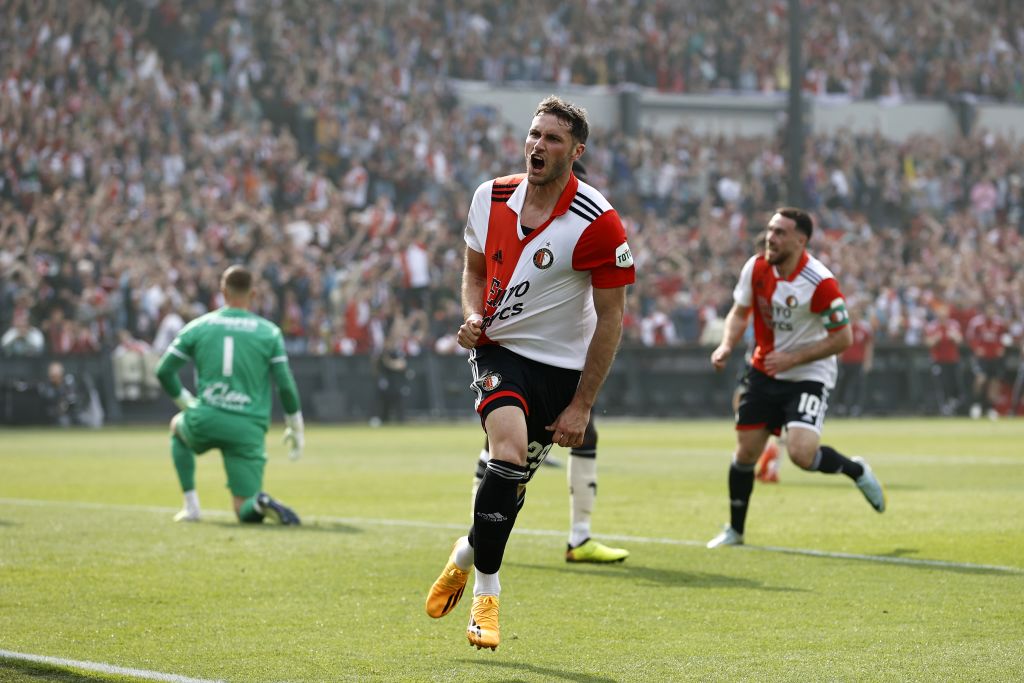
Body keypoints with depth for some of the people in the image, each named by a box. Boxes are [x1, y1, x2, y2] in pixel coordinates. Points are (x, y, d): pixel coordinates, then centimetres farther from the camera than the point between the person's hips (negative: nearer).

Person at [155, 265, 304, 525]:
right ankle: (260, 503, -33)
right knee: (246, 511, 6)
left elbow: (163, 371, 9)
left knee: (178, 426, 38)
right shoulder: (270, 332, 4)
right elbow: (285, 385, 2)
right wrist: (295, 428, 14)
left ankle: (191, 505, 26)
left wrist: (185, 401, 26)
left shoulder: (198, 326, 6)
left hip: (205, 421, 0)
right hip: (248, 429, 0)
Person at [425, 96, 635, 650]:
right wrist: (473, 317, -7)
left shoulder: (597, 223, -16)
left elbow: (611, 317, -10)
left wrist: (581, 406, -11)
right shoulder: (491, 198, -3)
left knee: (512, 480, 1)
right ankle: (485, 593, -7)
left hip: (561, 366, -1)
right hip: (498, 349, 1)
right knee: (509, 453, -23)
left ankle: (468, 553, 33)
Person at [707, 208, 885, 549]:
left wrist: (793, 358, -22)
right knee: (746, 451, 6)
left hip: (808, 376, -5)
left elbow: (843, 338, -18)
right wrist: (727, 345, -10)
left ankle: (856, 470, 9)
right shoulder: (756, 268, -6)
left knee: (801, 454, -22)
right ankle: (734, 530, 24)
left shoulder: (820, 283, -23)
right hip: (763, 373, 5)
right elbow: (740, 312, 9)